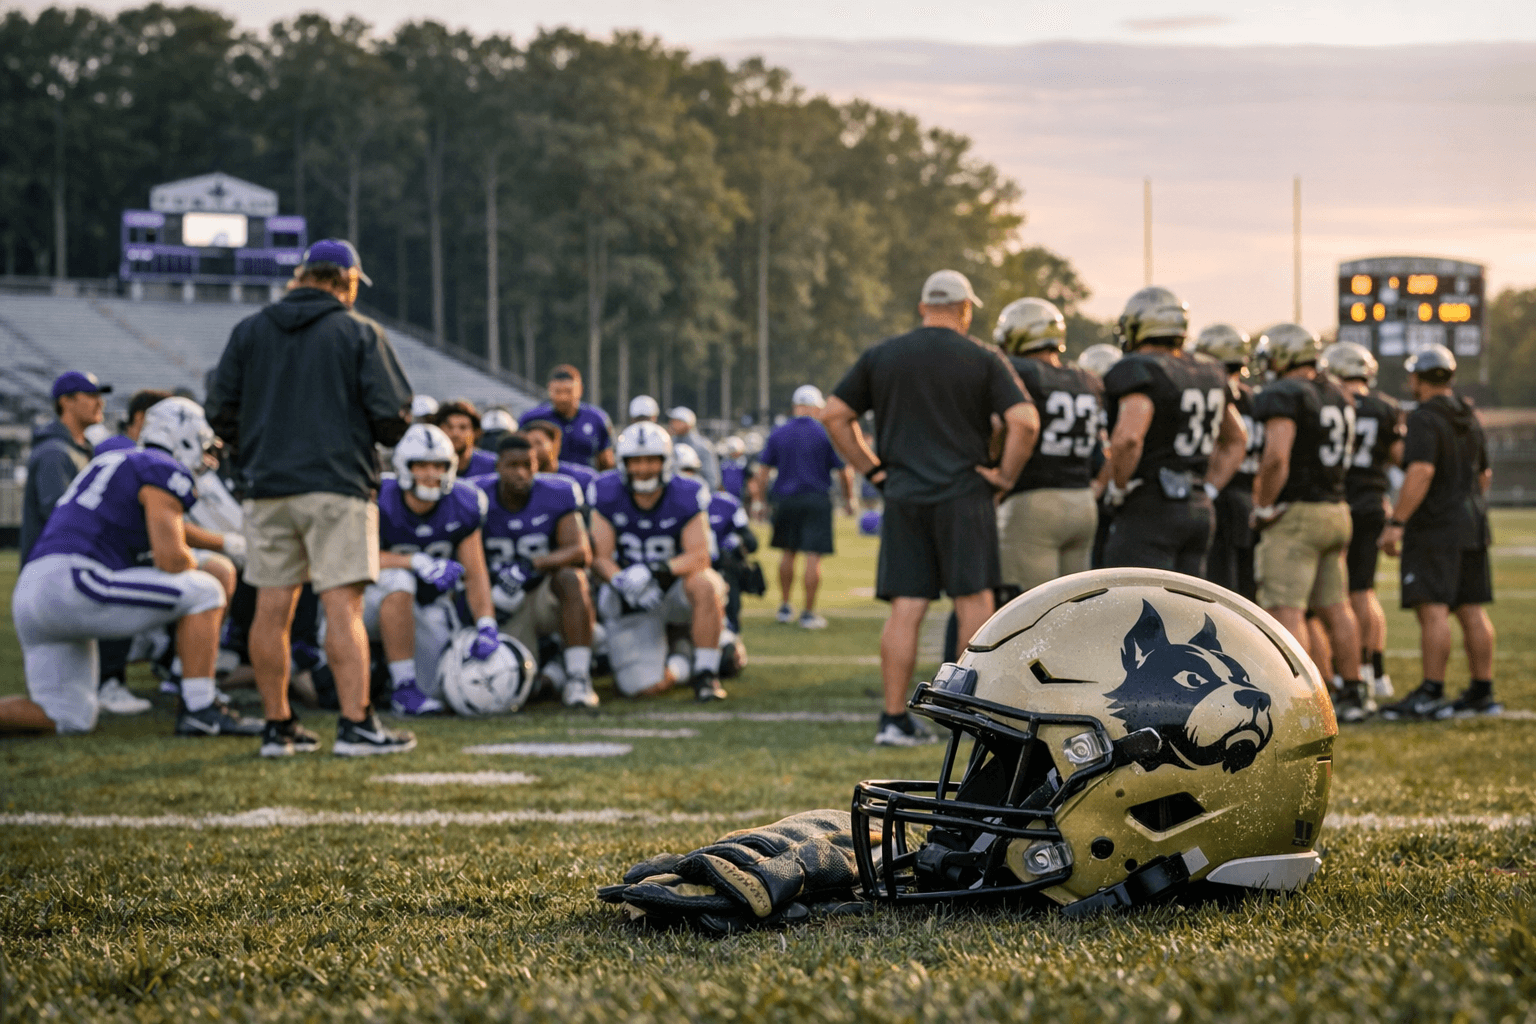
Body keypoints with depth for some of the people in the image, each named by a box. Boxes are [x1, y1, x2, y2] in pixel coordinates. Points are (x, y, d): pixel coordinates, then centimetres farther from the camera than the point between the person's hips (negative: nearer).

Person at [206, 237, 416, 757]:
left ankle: (277, 726, 10)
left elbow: (220, 412, 8)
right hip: (337, 483, -4)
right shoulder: (360, 334, -1)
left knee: (272, 610, 6)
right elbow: (392, 413, -7)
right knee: (343, 607, -5)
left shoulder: (249, 332, 10)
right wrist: (379, 436, 15)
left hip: (267, 487, 4)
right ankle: (356, 723, -9)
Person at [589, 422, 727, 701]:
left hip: (675, 587, 0)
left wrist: (656, 571, -35)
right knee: (647, 687, -18)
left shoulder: (686, 496, -11)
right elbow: (600, 559, -11)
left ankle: (705, 672, -22)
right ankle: (677, 667, 20)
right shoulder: (607, 496, -8)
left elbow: (699, 556, -17)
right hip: (632, 602, 0)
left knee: (703, 584, -38)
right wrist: (622, 583, -34)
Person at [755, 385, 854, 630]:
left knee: (787, 552, 18)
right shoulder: (825, 434, -4)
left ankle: (785, 607, 24)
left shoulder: (778, 434, 4)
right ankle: (808, 613, -2)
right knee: (813, 556, -2)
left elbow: (762, 471, 5)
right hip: (816, 499, -3)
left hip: (785, 499, 3)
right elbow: (844, 471, 0)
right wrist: (848, 498, 14)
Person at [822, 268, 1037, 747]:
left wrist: (871, 469, 12)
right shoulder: (982, 360, -2)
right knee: (973, 601, 6)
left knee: (905, 610, 2)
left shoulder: (881, 356, 7)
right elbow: (1025, 420, -12)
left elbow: (834, 415, 8)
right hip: (963, 495, -3)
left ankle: (895, 718, 1)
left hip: (903, 496, 3)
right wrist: (1006, 474, -1)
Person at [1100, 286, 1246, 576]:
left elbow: (1128, 437, -29)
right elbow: (1234, 443, 24)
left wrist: (1118, 488, -14)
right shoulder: (1209, 374, 14)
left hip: (1149, 511, -8)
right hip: (1200, 512, 8)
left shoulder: (1139, 371, -12)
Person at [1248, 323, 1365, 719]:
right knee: (1335, 608, 14)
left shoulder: (1285, 394, -12)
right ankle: (1352, 694, 19)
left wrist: (1264, 506, -14)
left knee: (1286, 611, -8)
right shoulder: (1339, 396, 14)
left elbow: (1277, 456, -23)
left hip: (1296, 513, -8)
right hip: (1336, 509, 9)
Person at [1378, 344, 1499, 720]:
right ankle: (1482, 692, 12)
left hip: (1435, 528, -9)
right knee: (1472, 611, 9)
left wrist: (1396, 522, -21)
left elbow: (1421, 473, -23)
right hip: (1472, 525, 9)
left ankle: (1431, 694, -11)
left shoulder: (1424, 419, -13)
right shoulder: (1470, 418, 15)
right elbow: (1484, 474, 22)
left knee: (1433, 611, -9)